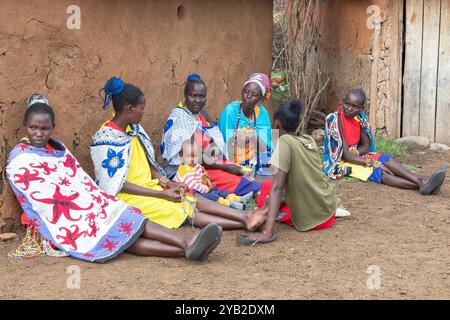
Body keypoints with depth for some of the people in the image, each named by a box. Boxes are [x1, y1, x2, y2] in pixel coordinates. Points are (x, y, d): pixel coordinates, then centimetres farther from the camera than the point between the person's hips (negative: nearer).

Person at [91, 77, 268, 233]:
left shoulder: (133, 129, 7)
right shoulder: (107, 139, -17)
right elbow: (118, 185, -18)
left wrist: (168, 184, -3)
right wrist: (162, 194, -18)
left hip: (149, 186, 8)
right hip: (129, 197, -8)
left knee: (192, 199, -11)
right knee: (187, 212, -19)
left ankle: (245, 218, -21)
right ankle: (246, 220, -27)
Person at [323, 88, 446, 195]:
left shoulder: (359, 118, -2)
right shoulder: (335, 120, -22)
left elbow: (366, 146, 6)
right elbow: (345, 155, -24)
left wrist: (354, 152, -16)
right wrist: (371, 163, -23)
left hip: (356, 155, 7)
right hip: (340, 161, -7)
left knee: (386, 159, -14)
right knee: (377, 172, -24)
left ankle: (422, 181, -31)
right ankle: (421, 184, -38)